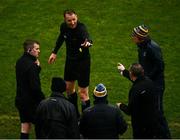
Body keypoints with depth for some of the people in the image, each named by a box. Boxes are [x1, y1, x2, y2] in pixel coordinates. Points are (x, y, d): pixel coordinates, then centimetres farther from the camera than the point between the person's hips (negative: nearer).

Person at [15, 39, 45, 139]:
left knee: (25, 125, 13)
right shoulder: (31, 65, -23)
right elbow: (35, 86, -24)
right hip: (31, 101, -8)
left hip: (20, 100, 8)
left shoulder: (20, 62, 7)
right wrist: (43, 99, -14)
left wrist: (37, 66, -3)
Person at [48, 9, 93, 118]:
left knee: (83, 93, -6)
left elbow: (87, 37, -52)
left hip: (83, 61, -7)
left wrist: (88, 43, -74)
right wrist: (55, 52, 18)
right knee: (69, 88, 20)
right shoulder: (64, 27, -9)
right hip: (70, 60, 7)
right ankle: (75, 115, 40)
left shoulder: (81, 28, -29)